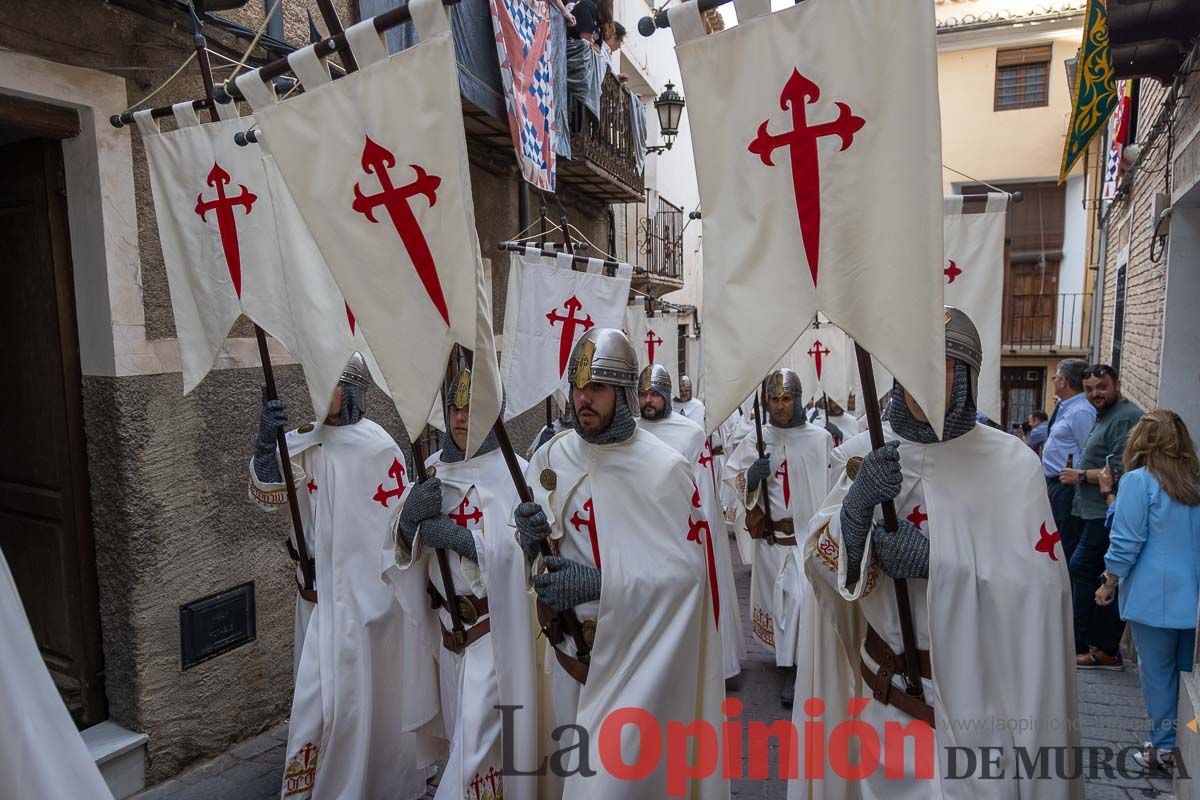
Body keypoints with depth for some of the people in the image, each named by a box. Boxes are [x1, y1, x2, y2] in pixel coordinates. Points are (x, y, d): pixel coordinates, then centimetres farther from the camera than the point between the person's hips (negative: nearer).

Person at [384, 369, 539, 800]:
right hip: (449, 628, 6)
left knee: (479, 739, -2)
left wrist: (454, 536, -21)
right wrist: (409, 515, -21)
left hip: (495, 632, -5)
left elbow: (522, 550, -22)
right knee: (460, 731, 21)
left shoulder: (511, 473, -13)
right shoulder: (433, 469, 3)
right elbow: (399, 548, 0)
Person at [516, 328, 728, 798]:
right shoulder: (550, 457, -2)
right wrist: (531, 536, -17)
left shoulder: (665, 469, -16)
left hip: (637, 658, -4)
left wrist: (599, 583, -27)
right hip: (570, 648, 5)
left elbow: (687, 568, -18)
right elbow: (527, 550, 7)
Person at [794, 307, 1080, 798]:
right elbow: (820, 559, -12)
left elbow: (1040, 579, -13)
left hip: (978, 679, -1)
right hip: (883, 681, 2)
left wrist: (936, 561, -26)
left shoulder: (1012, 462, -9)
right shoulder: (863, 454, -4)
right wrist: (858, 502, -31)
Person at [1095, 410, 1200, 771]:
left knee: (1157, 671, 6)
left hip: (1154, 595, -5)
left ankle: (1164, 747, 14)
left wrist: (1109, 585, -2)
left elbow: (1127, 542, -14)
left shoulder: (1138, 481, -13)